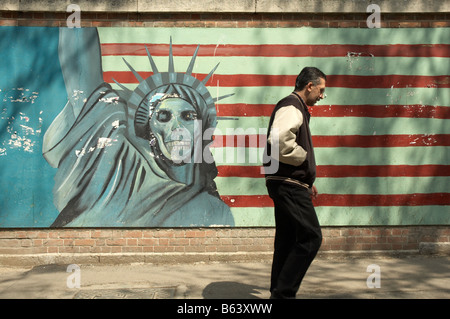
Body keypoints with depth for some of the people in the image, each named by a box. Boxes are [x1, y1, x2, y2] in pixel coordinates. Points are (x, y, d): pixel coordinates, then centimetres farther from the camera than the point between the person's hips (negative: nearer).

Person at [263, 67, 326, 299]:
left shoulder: (295, 108, 22)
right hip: (289, 184, -11)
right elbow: (279, 142, -30)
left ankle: (278, 292, 19)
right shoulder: (291, 107, -12)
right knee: (311, 237, -9)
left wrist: (307, 181, 21)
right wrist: (304, 158, -13)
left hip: (288, 184, 11)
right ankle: (284, 292, -6)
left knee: (287, 241, 12)